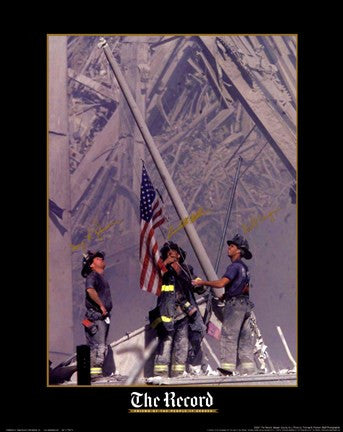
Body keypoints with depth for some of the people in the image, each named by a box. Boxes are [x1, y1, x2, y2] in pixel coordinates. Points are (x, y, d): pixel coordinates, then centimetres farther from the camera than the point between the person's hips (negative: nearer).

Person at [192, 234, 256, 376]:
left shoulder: (235, 266, -10)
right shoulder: (244, 267, 20)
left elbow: (221, 283, -22)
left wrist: (202, 282, -12)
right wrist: (227, 295, 24)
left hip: (235, 304, -9)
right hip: (245, 304, 9)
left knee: (228, 335, -10)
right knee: (245, 337, 7)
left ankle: (227, 366, -16)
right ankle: (247, 367, 5)